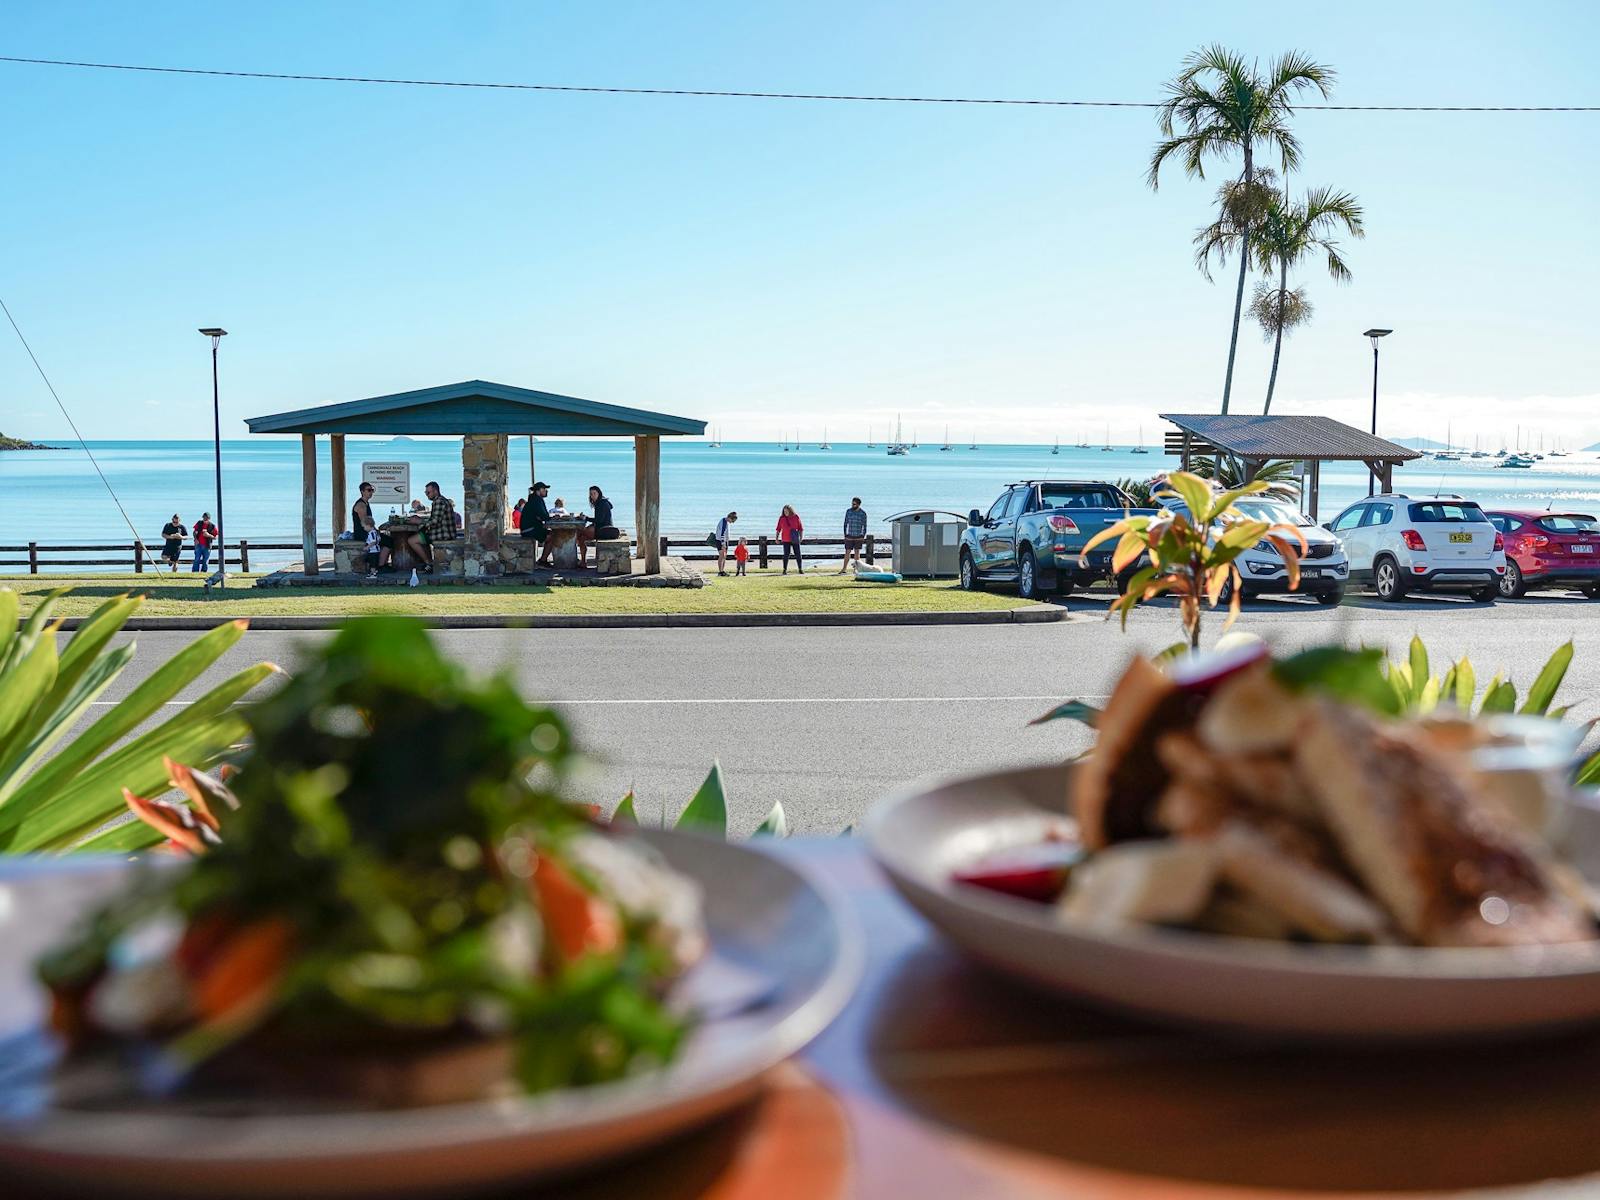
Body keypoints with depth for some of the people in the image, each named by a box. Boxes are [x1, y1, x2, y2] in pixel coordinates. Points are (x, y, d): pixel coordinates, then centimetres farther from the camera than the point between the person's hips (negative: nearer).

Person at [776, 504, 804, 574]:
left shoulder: (796, 517, 0)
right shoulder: (781, 518, 1)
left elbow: (800, 528, 4)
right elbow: (778, 529, 5)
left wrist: (801, 537, -3)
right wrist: (777, 538, 0)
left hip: (795, 540, 0)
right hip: (786, 540, 0)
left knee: (798, 554, 1)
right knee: (786, 554, -2)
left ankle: (800, 569, 9)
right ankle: (785, 570, 4)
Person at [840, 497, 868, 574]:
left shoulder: (863, 513, -4)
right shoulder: (848, 511, 1)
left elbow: (864, 525, 0)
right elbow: (846, 523, 6)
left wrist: (863, 536, -5)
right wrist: (845, 534, 1)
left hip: (858, 537, -1)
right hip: (849, 536, 1)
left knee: (857, 552, 2)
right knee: (847, 552, 1)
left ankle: (857, 568, 8)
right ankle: (844, 568, 6)